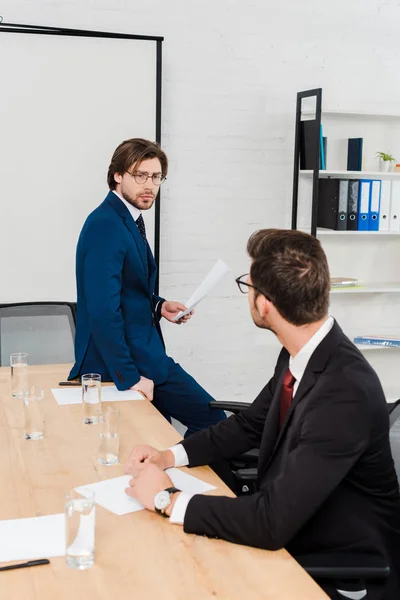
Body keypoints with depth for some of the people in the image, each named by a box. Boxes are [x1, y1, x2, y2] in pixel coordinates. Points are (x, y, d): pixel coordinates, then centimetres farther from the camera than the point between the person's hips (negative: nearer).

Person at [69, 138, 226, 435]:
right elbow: (103, 311, -26)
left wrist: (158, 306, 6)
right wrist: (129, 376, -23)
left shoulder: (128, 220, 12)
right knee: (213, 421, -6)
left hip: (138, 349, 10)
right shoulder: (106, 225, -19)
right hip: (123, 358, -10)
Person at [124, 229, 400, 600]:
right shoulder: (299, 356, -7)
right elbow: (249, 425, 10)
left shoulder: (343, 392, -32)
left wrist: (168, 499, -22)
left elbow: (272, 522, -33)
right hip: (292, 535, 7)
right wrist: (170, 456, -4)